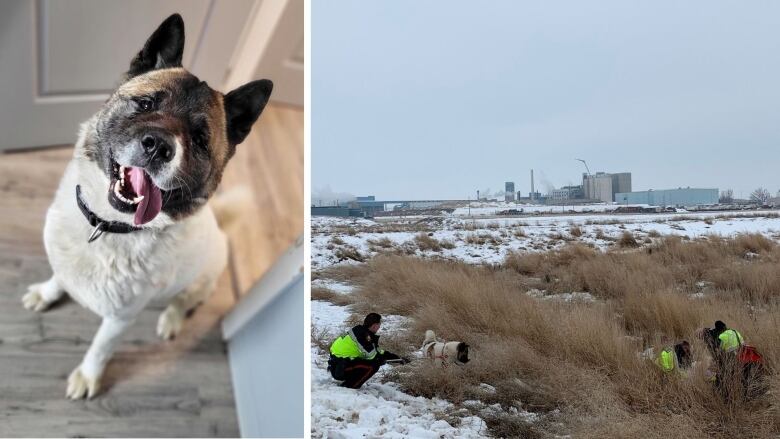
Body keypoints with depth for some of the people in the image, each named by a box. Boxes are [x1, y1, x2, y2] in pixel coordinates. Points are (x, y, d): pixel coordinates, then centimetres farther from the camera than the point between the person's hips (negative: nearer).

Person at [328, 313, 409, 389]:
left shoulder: (364, 332, 12)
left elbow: (378, 351, 20)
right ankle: (347, 387, -8)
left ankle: (346, 384, 12)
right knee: (373, 366, -19)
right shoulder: (361, 334, -20)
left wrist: (399, 359, 18)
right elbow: (372, 355, -24)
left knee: (375, 362, 11)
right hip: (338, 368, -10)